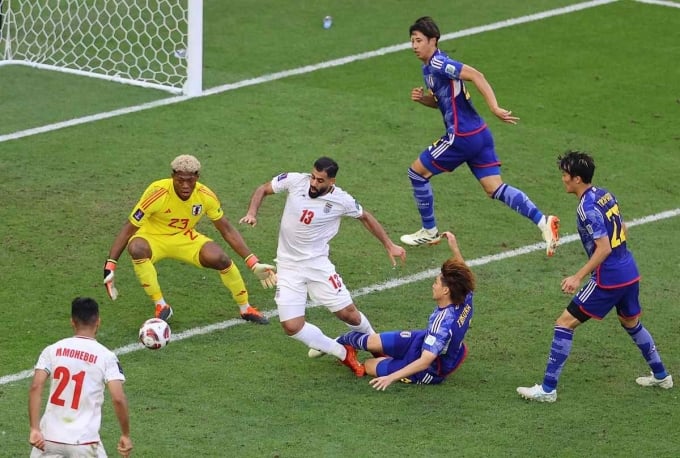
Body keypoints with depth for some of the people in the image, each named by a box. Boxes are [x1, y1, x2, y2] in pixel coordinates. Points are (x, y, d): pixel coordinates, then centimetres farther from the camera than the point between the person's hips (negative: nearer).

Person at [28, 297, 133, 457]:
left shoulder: (52, 350, 2)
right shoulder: (106, 356, -3)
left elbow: (35, 388, -9)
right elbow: (118, 399, -11)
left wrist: (35, 429, -9)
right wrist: (125, 435, 0)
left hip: (50, 437, 2)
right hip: (84, 441, -2)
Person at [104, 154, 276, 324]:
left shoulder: (206, 196, -17)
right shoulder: (157, 193, -28)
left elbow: (227, 230, -4)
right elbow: (129, 228, -22)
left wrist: (254, 264, -9)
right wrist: (110, 266, -29)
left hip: (184, 238, 3)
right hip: (152, 238, -3)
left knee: (219, 258, -22)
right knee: (136, 248, -38)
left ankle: (246, 308, 5)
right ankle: (160, 306, -19)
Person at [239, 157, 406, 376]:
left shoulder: (341, 201, -11)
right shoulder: (295, 181, -11)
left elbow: (366, 217, 8)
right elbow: (263, 189, 4)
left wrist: (389, 246, 12)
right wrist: (252, 213, -13)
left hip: (317, 264, -1)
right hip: (288, 266, 1)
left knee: (347, 313, -2)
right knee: (291, 326, -9)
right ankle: (343, 354, 9)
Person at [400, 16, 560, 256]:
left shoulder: (438, 63, -15)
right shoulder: (429, 67, 15)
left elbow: (475, 75, -25)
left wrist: (495, 108, -31)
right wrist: (422, 98, 7)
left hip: (462, 137, -9)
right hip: (479, 134, 9)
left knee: (416, 172, 8)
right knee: (495, 189, 4)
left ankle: (429, 232, 20)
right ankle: (543, 221, -10)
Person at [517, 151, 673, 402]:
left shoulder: (587, 208, -19)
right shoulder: (605, 195, 7)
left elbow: (604, 248, -23)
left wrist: (578, 277, -22)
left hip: (608, 279, -9)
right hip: (630, 273, 9)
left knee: (565, 324, -3)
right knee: (631, 324, 31)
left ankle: (548, 389, -3)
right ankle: (661, 376, 44)